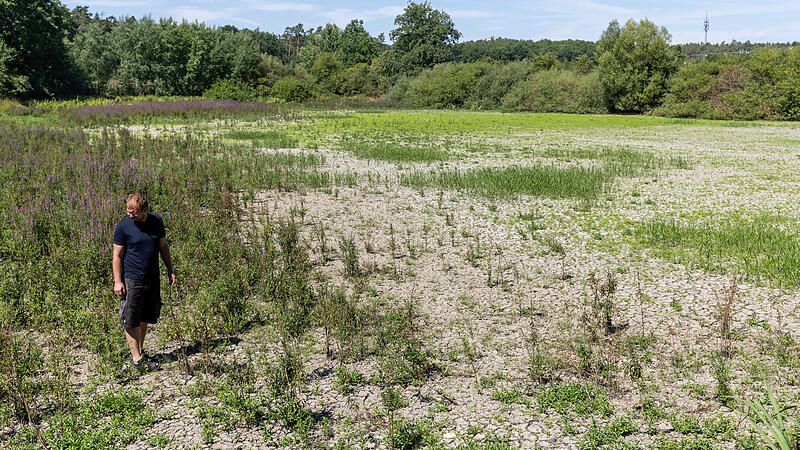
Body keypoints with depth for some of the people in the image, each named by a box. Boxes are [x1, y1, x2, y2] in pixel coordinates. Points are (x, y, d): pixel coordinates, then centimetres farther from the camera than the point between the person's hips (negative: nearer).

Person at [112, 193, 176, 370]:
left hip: (153, 279, 4)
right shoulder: (123, 227, -7)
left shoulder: (156, 221, 4)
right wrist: (117, 282, -9)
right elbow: (117, 256, -4)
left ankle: (139, 350, 27)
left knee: (145, 319, 12)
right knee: (131, 321, -3)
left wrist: (170, 270, 13)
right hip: (131, 280, -4)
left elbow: (163, 246, 16)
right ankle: (137, 358, 2)